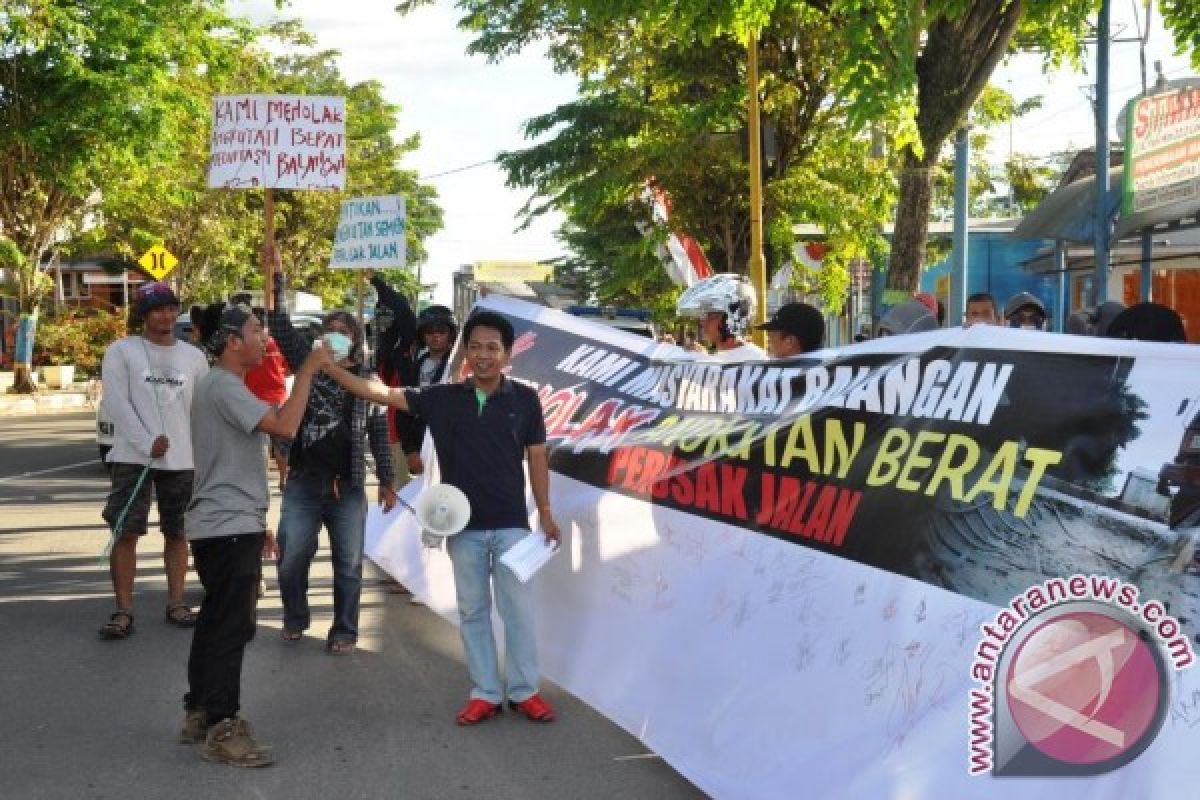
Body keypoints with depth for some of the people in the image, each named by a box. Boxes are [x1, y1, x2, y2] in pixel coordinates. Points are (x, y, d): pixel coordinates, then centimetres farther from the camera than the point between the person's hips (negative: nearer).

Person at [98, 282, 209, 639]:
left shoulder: (193, 356, 9)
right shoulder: (121, 351, -1)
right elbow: (117, 404, -9)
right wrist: (147, 443, -16)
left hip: (183, 459, 3)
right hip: (133, 457, -3)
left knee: (177, 532, 10)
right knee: (125, 532, -5)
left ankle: (176, 603, 20)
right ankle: (123, 610, 0)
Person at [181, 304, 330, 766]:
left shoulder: (223, 386, 19)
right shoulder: (222, 386, -16)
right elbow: (284, 427, -28)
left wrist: (255, 524, 23)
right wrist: (308, 370, -19)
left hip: (229, 525, 11)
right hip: (227, 528, -11)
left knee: (216, 622, 15)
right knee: (232, 627, -9)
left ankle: (199, 714, 23)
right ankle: (222, 730, -6)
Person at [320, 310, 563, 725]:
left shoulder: (524, 399, -2)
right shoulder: (443, 398, 0)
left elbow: (537, 458, 3)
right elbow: (382, 393, -5)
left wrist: (545, 514, 1)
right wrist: (331, 367, -16)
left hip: (511, 523, -1)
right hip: (463, 525, 2)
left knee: (518, 609, 4)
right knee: (472, 611, 9)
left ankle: (524, 691, 15)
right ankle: (485, 693, 18)